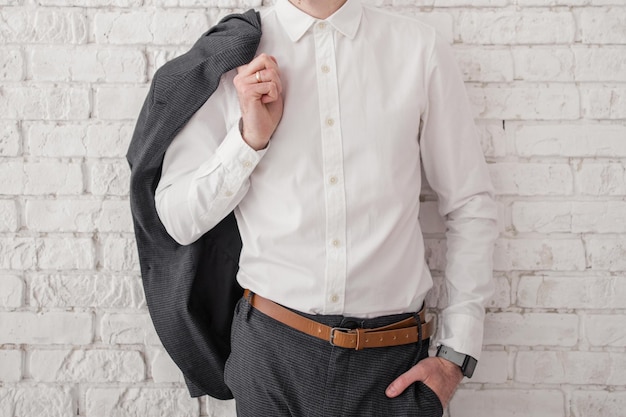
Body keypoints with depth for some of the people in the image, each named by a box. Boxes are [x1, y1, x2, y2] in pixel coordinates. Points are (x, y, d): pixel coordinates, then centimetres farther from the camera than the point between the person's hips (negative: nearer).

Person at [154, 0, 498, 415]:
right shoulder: (230, 57, -1)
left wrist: (457, 356, -2)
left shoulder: (420, 48, -2)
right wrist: (249, 138, -14)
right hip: (272, 349, 1)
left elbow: (473, 206, 2)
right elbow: (179, 220, 1)